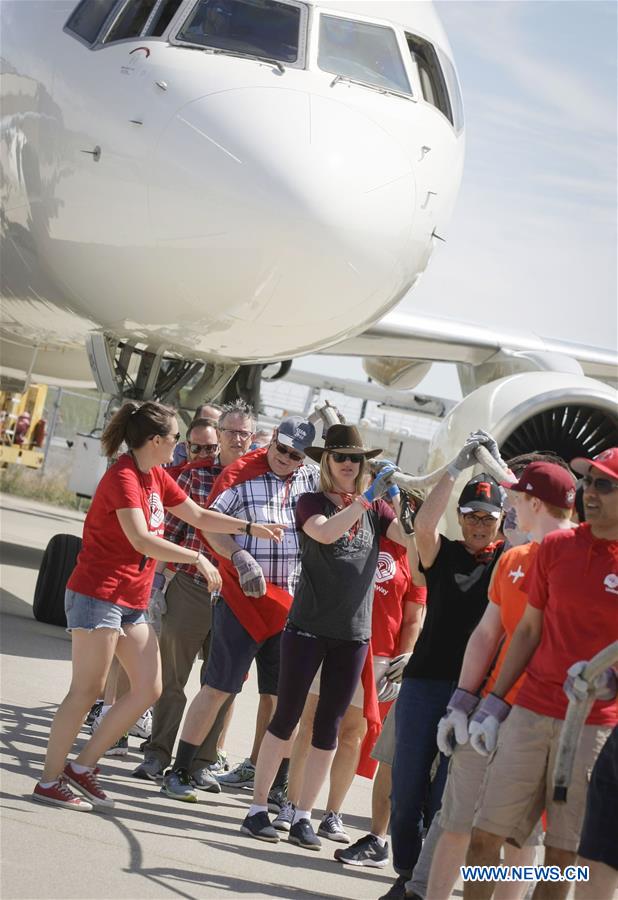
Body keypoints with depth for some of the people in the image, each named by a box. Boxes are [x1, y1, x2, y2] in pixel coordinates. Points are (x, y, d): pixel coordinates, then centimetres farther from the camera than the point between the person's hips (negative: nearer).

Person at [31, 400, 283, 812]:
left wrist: (251, 527, 17)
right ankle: (50, 780, 2)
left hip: (132, 600, 9)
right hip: (98, 594, -9)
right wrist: (198, 558, -23)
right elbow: (140, 539, -27)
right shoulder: (123, 477, -16)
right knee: (87, 690, -6)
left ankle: (83, 766, 13)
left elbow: (199, 516, 21)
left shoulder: (156, 477, 12)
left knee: (149, 689, 6)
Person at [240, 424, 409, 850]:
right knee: (286, 718, 1)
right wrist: (367, 496, -29)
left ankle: (303, 817, 13)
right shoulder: (312, 502, -2)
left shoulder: (374, 510, 9)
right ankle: (258, 809, 9)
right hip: (308, 628, -4)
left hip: (353, 635, 4)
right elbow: (324, 532, -23)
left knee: (328, 728, 6)